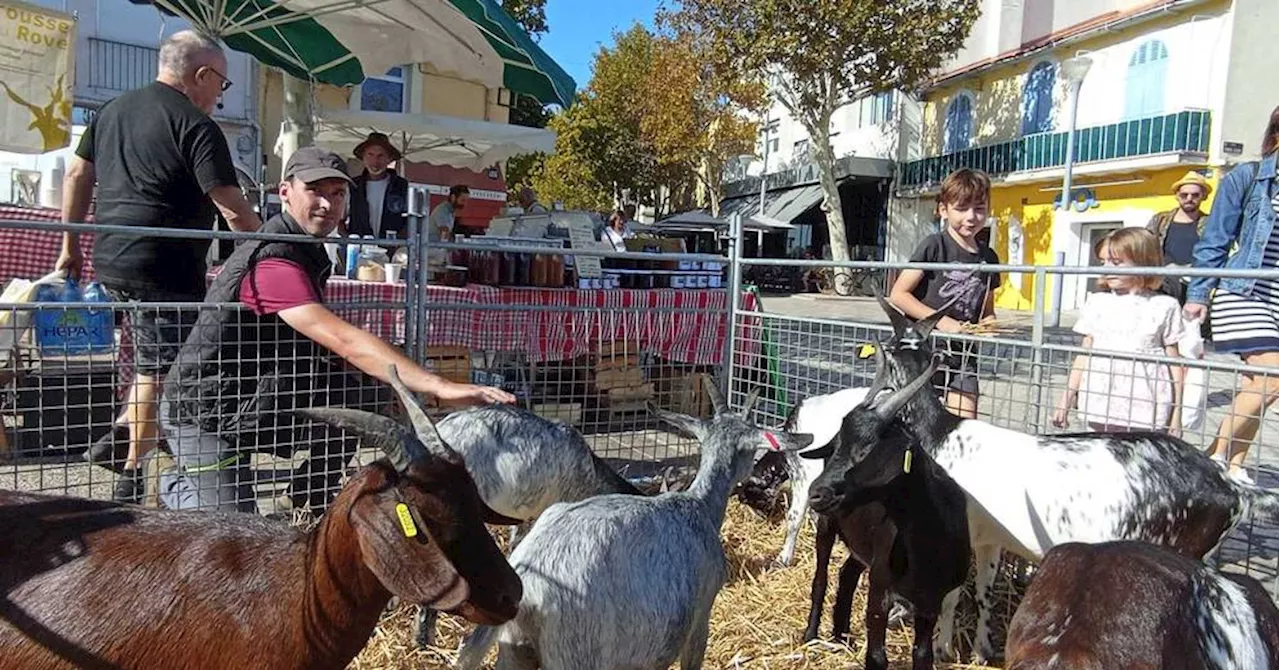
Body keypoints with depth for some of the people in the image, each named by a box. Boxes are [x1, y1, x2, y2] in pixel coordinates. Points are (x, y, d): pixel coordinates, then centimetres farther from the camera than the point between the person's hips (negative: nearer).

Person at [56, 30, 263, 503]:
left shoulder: (112, 110, 15)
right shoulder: (196, 125, -10)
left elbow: (77, 175, 19)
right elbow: (232, 209, -17)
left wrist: (71, 244, 24)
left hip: (109, 263, 8)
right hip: (165, 267, -8)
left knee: (154, 354, 24)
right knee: (161, 370, 2)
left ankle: (118, 438, 15)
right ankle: (130, 479, 9)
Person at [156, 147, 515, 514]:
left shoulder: (306, 251, 3)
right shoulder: (273, 262, -28)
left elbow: (325, 341, 7)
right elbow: (344, 340, -40)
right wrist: (440, 386, -47)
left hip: (259, 400, 8)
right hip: (205, 414, -8)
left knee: (371, 398, -5)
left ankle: (311, 502, 8)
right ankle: (177, 482, 20)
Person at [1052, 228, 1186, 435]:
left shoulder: (1164, 307, 0)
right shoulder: (1097, 303, 8)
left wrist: (1177, 412, 3)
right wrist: (1066, 400, 9)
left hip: (1145, 412, -3)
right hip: (1100, 409, 3)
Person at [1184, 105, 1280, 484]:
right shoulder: (1247, 178, -1)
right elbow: (1215, 241, -1)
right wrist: (1198, 294, -4)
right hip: (1245, 292, -5)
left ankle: (1234, 463, 17)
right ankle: (1215, 454, -1)